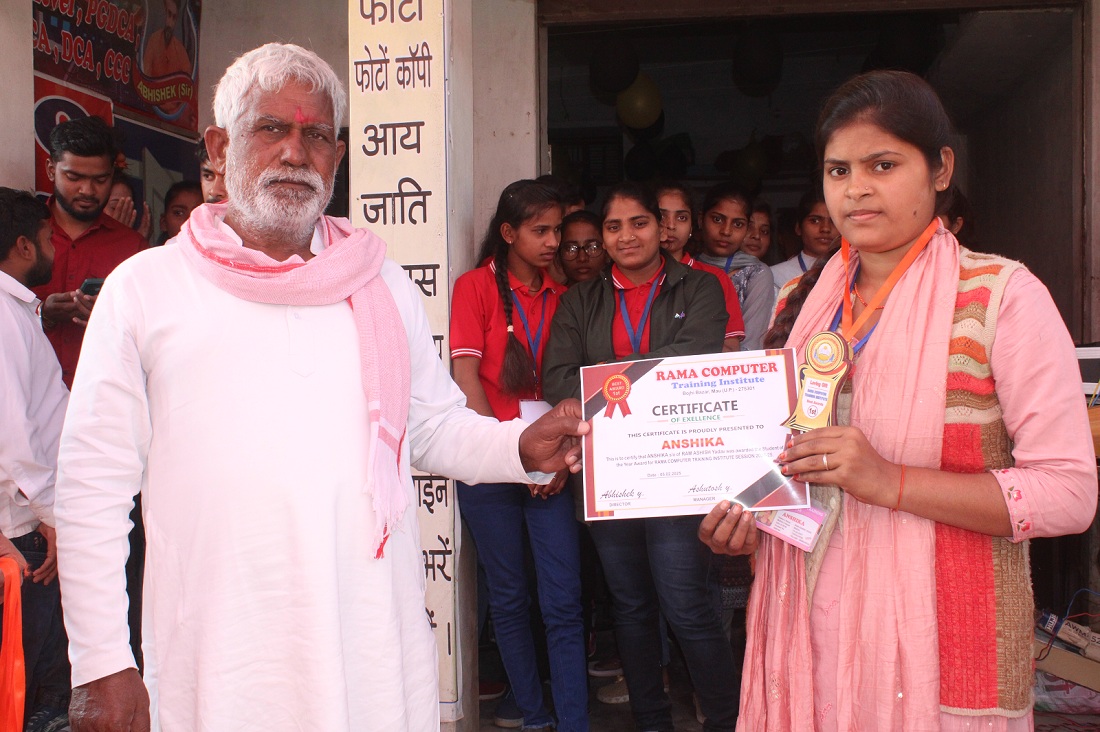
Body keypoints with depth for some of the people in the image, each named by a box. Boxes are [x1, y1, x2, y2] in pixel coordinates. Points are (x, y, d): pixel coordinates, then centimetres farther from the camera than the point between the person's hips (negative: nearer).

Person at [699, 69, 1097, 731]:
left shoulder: (1003, 296, -9)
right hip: (816, 626, 5)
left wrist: (890, 481, -25)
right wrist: (751, 514, -1)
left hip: (943, 642, -4)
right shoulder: (814, 302, 8)